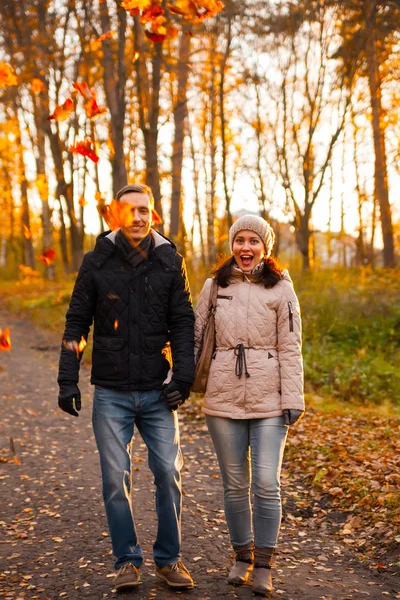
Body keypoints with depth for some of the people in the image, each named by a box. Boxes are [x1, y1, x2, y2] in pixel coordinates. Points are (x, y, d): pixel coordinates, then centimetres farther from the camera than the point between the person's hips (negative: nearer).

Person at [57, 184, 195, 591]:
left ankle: (168, 558, 18)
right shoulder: (97, 262, -1)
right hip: (111, 393, 0)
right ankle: (127, 561, 18)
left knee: (168, 473, 1)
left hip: (157, 392, 1)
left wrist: (182, 378, -6)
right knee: (116, 478, 2)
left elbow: (182, 324, 3)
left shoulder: (170, 261, 1)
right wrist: (67, 381, -2)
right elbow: (76, 324, 3)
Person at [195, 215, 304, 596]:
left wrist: (293, 400, -5)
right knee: (234, 484, 9)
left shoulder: (280, 288, 2)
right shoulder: (214, 286, 7)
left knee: (266, 484, -4)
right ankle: (242, 556, 27)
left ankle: (263, 564, 12)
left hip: (268, 400, -2)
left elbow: (290, 348, 0)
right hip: (224, 397, 2)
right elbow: (194, 336, 11)